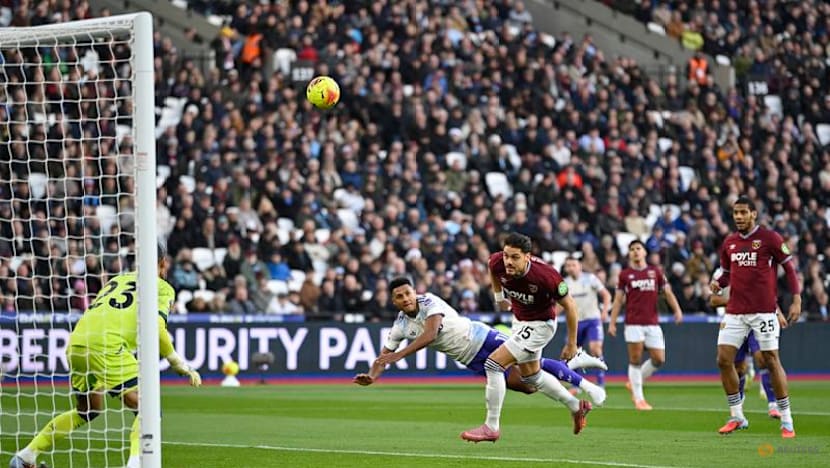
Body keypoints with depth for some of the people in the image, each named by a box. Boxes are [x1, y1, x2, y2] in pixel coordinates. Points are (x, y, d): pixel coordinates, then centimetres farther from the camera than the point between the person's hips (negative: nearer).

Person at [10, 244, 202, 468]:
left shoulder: (118, 280, 31)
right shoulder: (163, 287, 12)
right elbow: (156, 329, -4)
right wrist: (181, 366, 3)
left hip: (76, 342, 7)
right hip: (106, 344, -7)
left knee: (87, 410, 28)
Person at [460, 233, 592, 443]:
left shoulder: (545, 276, -34)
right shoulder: (497, 262, -21)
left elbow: (569, 306, -19)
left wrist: (571, 344, -12)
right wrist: (498, 295, 17)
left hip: (540, 325, -7)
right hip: (520, 321, 7)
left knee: (493, 364, -16)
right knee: (530, 375, 23)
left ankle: (491, 427, -7)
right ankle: (576, 406, 40)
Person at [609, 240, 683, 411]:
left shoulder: (655, 272, 10)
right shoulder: (625, 274, 6)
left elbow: (668, 292, 9)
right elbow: (618, 299, 7)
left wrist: (677, 310, -7)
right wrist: (612, 323, 0)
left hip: (653, 323, 2)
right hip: (633, 324, -2)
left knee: (659, 359, -2)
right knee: (635, 360, -6)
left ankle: (634, 383, 20)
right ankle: (639, 398, 1)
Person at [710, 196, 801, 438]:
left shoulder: (769, 238, -4)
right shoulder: (729, 243, 12)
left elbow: (789, 268, -2)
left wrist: (796, 299, -11)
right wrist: (718, 284, 0)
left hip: (763, 311, -5)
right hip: (734, 312, 5)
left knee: (771, 361, -5)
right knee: (724, 360, -2)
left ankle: (786, 420, 3)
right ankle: (736, 416, 10)